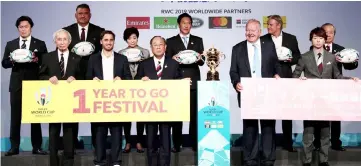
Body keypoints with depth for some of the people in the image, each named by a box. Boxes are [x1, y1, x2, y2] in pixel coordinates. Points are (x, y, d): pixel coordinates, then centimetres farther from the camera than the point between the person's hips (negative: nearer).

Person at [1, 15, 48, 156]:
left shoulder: (40, 44, 6)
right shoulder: (10, 44, 11)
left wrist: (37, 60, -18)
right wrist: (12, 60, -12)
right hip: (16, 85, 2)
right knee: (15, 116, 4)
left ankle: (37, 147, 8)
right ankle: (14, 147, 10)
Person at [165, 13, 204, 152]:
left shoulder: (198, 40, 14)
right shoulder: (171, 41, 10)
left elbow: (202, 61, 8)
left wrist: (199, 59, -14)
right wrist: (173, 59, -15)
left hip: (194, 82, 1)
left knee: (195, 114, 0)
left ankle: (195, 144, 6)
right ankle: (176, 144, 8)